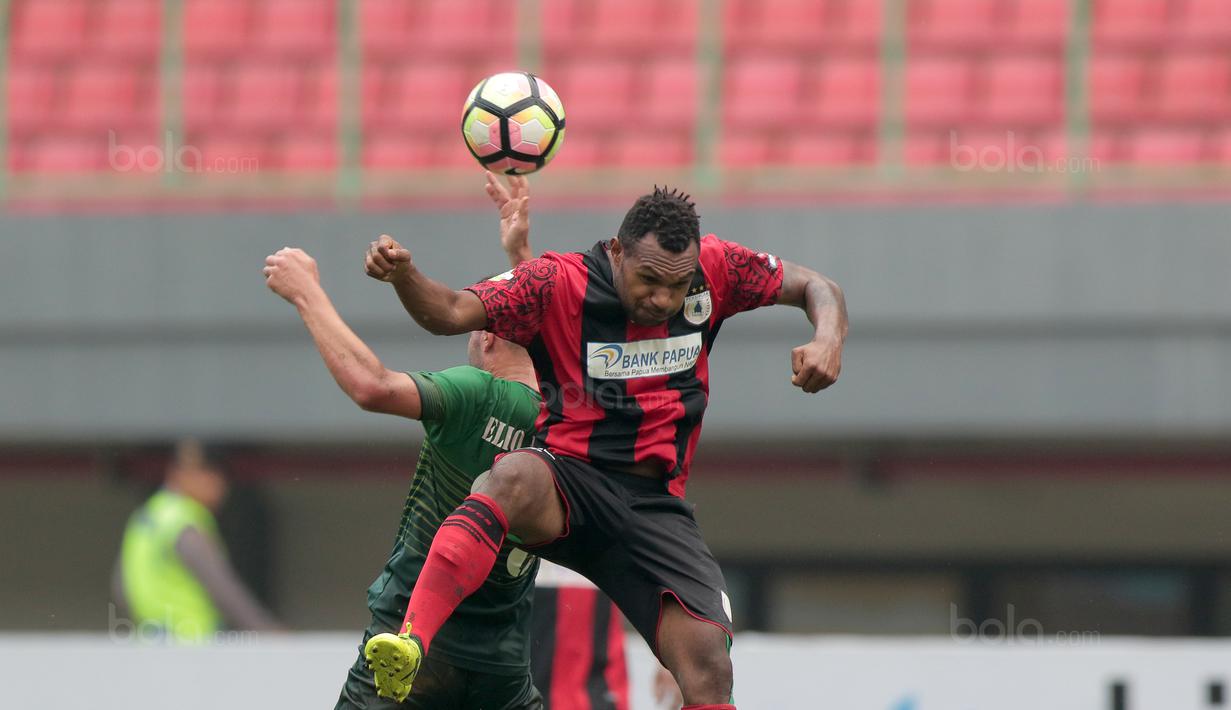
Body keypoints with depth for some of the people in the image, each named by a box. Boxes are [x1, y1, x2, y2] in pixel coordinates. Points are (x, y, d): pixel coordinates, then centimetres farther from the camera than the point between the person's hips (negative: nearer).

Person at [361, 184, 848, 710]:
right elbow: (450, 314, -16)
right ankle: (410, 646, -52)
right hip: (567, 480, -3)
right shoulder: (558, 281, -7)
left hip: (656, 504, 3)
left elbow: (815, 289, 11)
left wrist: (828, 340, -11)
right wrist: (402, 275, -37)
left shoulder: (713, 268, 3)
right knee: (517, 476, -40)